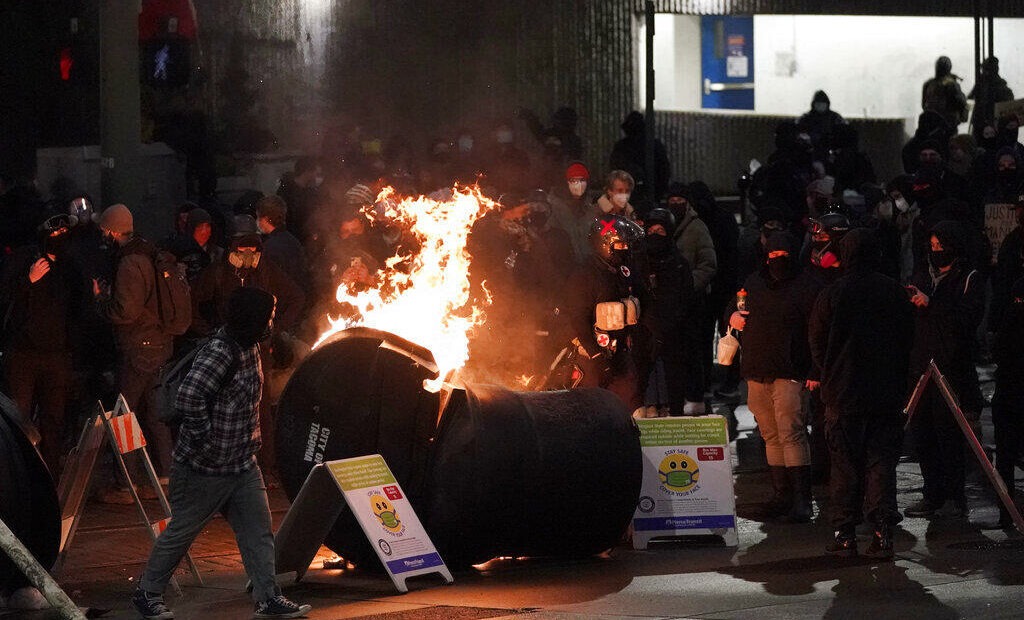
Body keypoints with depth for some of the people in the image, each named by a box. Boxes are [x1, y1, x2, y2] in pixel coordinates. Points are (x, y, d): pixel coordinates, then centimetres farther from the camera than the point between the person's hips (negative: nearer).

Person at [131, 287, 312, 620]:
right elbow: (188, 398, -35)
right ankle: (148, 593, 19)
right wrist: (205, 439, -26)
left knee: (258, 530, 6)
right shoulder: (218, 353, -24)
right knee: (181, 531, 5)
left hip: (242, 464, 8)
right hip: (205, 467, -8)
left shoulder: (250, 348, 7)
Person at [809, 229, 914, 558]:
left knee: (844, 465, 5)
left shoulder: (831, 295, -8)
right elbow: (907, 340, 7)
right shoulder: (894, 292, -1)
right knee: (882, 462, 5)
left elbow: (817, 343, 0)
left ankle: (844, 534, 5)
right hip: (887, 393, 2)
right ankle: (883, 533, -1)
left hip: (842, 394, -2)